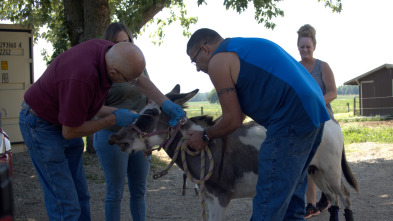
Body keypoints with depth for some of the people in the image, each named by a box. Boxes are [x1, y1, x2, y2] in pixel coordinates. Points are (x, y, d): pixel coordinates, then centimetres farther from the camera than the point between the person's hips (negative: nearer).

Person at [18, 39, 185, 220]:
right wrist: (113, 119, -17)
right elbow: (69, 132, -24)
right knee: (66, 205, -9)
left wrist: (165, 103, -2)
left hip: (65, 122, 9)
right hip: (42, 125, -8)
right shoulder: (82, 79, -38)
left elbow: (141, 80, 8)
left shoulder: (109, 50, -14)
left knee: (80, 196, 12)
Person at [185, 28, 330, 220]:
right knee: (291, 197, 19)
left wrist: (205, 137, 13)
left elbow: (233, 120, -2)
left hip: (291, 121, -10)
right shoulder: (243, 46, 26)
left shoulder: (217, 62, -2)